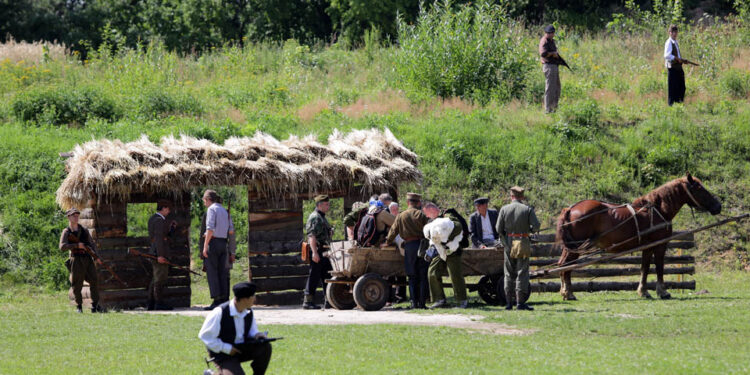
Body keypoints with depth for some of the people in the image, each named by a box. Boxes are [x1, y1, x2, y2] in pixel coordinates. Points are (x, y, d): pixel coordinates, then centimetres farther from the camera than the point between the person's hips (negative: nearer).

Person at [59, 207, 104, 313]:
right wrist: (77, 245, -16)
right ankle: (79, 307, 11)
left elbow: (92, 244, 19)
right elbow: (62, 247, -12)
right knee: (77, 285, -2)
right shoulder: (66, 232, 1)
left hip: (88, 259, 4)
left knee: (94, 280, -6)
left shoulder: (84, 230, 15)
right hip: (76, 260, -4)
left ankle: (95, 306, -1)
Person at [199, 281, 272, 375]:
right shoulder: (220, 312, -21)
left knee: (265, 346, -19)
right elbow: (204, 335, -18)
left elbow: (252, 331, 16)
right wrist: (227, 349, -20)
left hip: (243, 349, 6)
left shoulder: (248, 312, -1)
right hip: (224, 353, -6)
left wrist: (257, 335, -11)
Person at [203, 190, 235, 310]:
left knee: (212, 272, -6)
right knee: (222, 273, 8)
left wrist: (205, 245, -17)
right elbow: (231, 230, 17)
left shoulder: (212, 209, -8)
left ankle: (216, 301, -13)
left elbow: (210, 229, -18)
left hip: (213, 242, -7)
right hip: (223, 243, 8)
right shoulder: (224, 211, 16)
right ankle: (224, 300, 5)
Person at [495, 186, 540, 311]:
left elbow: (499, 229, -1)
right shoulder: (528, 209, -5)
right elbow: (536, 227, -10)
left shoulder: (504, 209, 0)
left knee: (509, 273, 10)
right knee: (522, 273, 2)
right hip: (523, 243, -2)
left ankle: (509, 303, 9)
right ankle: (520, 302, -3)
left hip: (508, 243, 2)